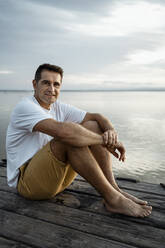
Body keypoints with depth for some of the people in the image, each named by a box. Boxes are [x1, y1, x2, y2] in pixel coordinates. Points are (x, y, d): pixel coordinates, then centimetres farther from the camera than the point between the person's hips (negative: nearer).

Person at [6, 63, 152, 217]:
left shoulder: (59, 108, 7)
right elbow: (62, 130, -34)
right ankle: (112, 199, -24)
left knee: (92, 126, -7)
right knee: (69, 137, -33)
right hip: (27, 182, -7)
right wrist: (104, 140, -26)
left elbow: (96, 117, 3)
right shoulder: (25, 107, -17)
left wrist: (111, 131, -20)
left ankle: (114, 188, -13)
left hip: (57, 178, 7)